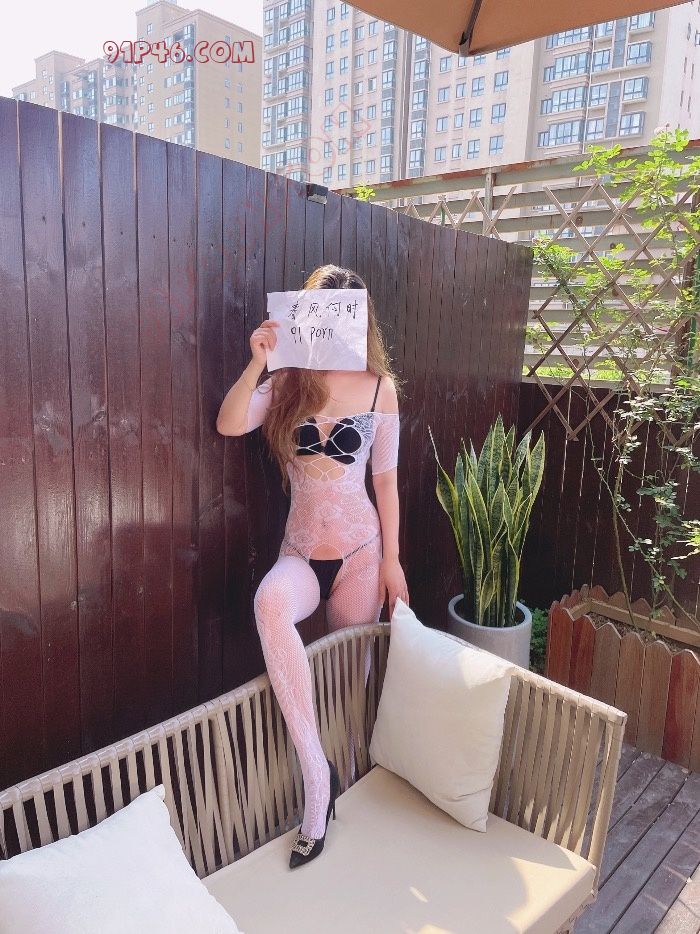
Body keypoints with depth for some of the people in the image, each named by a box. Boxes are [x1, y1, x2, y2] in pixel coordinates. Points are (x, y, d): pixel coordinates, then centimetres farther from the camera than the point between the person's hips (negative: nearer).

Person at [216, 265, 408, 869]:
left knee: (353, 672, 9)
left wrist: (392, 560, -1)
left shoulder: (379, 388, -1)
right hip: (301, 551, 0)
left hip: (360, 550, 0)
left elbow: (386, 479, 1)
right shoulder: (288, 382, 2)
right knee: (269, 602, -33)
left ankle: (346, 775, 37)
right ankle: (316, 769, -25)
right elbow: (229, 425, -13)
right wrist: (257, 364, -23)